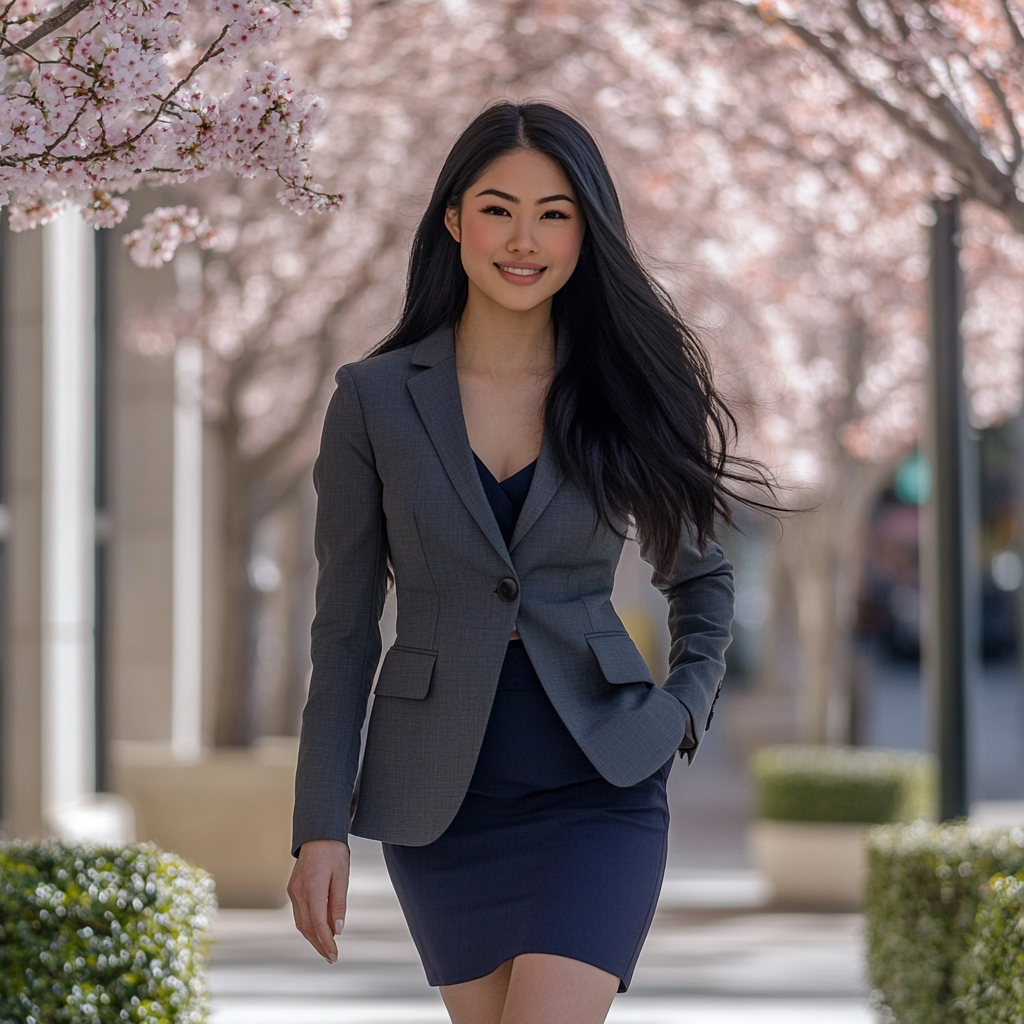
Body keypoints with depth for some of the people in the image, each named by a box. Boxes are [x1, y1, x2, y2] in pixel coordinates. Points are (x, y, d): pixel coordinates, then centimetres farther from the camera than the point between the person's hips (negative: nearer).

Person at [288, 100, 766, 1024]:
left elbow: (700, 576, 18)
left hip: (600, 784, -1)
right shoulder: (376, 399, 0)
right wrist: (321, 827, -3)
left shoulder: (624, 393, 2)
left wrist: (687, 707, 2)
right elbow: (345, 626, 2)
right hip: (443, 798, 1)